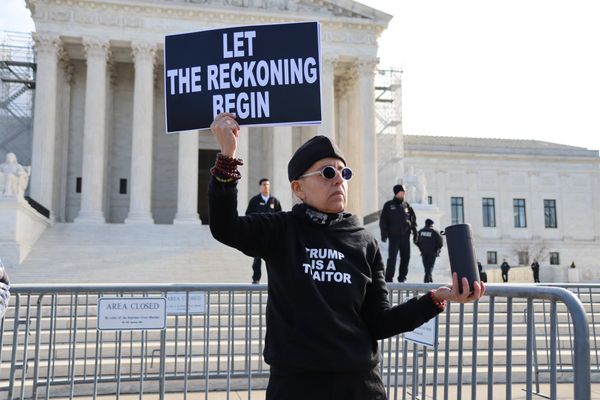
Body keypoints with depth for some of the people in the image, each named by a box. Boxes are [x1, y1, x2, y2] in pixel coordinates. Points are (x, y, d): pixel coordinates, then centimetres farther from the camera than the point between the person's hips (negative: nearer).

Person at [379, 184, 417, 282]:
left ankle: (402, 277, 17)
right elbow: (383, 220, 0)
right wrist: (384, 233, -9)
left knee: (406, 257, 5)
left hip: (405, 235, 4)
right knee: (392, 257, -8)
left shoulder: (407, 205, 12)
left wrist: (415, 232, 8)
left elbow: (413, 220, 15)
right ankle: (389, 278, -4)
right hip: (394, 235, -4)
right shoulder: (388, 205, 2)